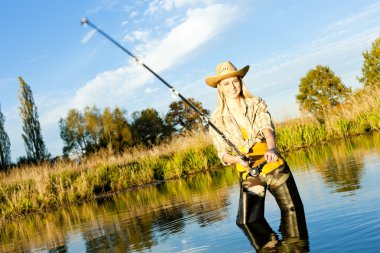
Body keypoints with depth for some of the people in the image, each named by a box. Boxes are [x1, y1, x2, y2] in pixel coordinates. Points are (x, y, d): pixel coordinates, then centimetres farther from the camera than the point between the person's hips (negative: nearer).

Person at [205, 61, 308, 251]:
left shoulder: (256, 104, 1)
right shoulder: (217, 119, -1)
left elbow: (267, 128, -17)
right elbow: (223, 155, -3)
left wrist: (272, 149, -39)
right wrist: (238, 159, -26)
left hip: (275, 166, 1)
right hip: (249, 174, -1)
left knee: (292, 209, 6)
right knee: (247, 219, -17)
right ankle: (271, 245, 9)